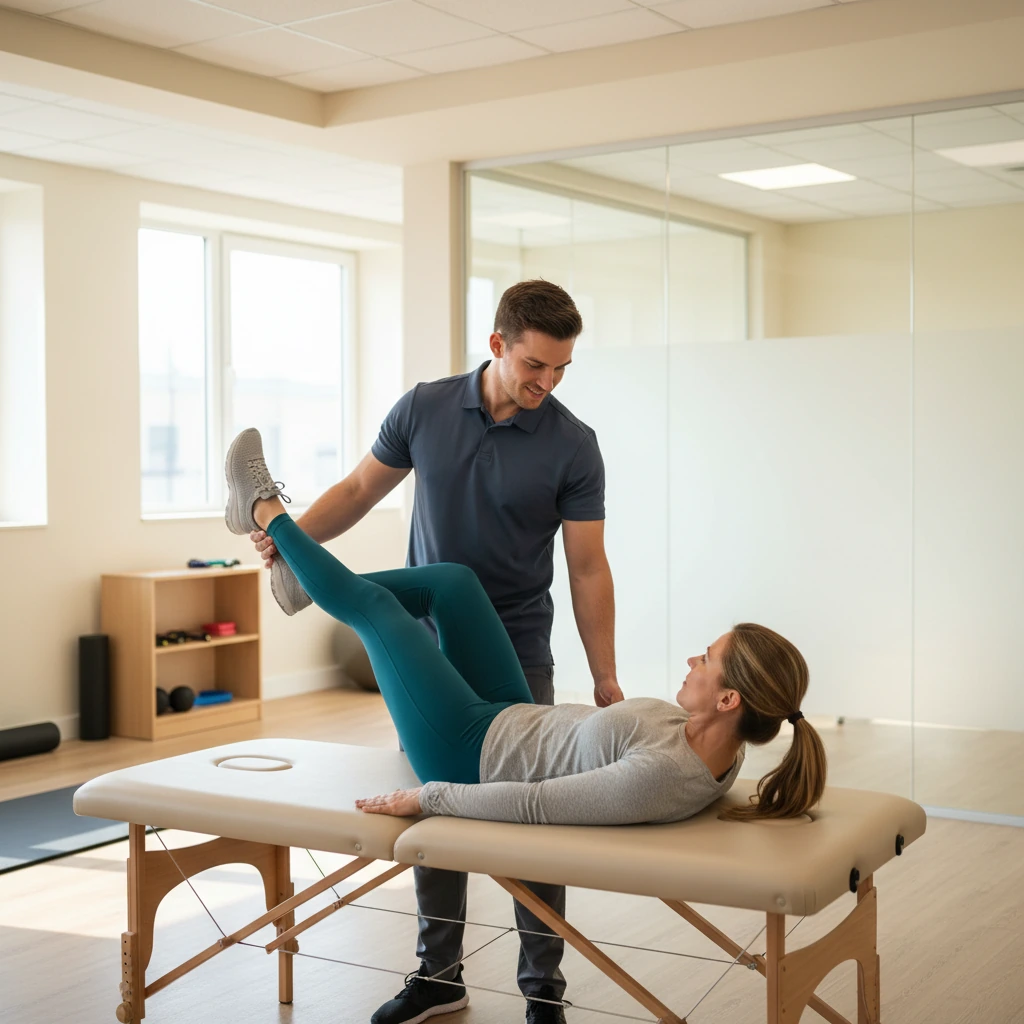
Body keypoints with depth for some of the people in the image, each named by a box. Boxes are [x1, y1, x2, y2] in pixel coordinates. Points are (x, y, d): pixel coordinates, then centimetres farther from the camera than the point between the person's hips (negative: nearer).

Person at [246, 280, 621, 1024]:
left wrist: (606, 683, -12)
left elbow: (588, 568, -10)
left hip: (516, 655, -3)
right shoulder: (425, 408, -4)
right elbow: (361, 489, 7)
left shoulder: (573, 445, -11)